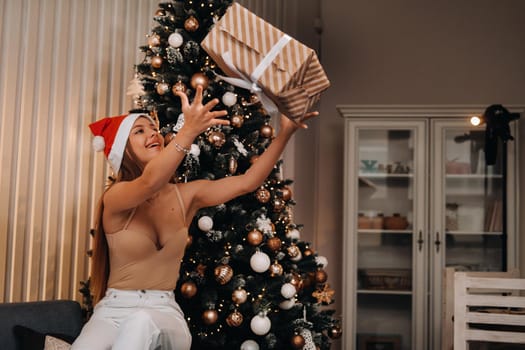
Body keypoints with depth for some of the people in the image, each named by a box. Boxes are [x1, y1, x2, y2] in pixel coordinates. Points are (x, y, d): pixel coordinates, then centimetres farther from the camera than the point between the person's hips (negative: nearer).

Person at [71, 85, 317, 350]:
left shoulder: (184, 195, 4)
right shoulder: (116, 196, -10)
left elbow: (247, 182, -3)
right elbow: (149, 183, -33)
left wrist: (285, 132, -15)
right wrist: (189, 131, -48)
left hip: (164, 312, 3)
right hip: (114, 310, -3)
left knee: (142, 323, -35)